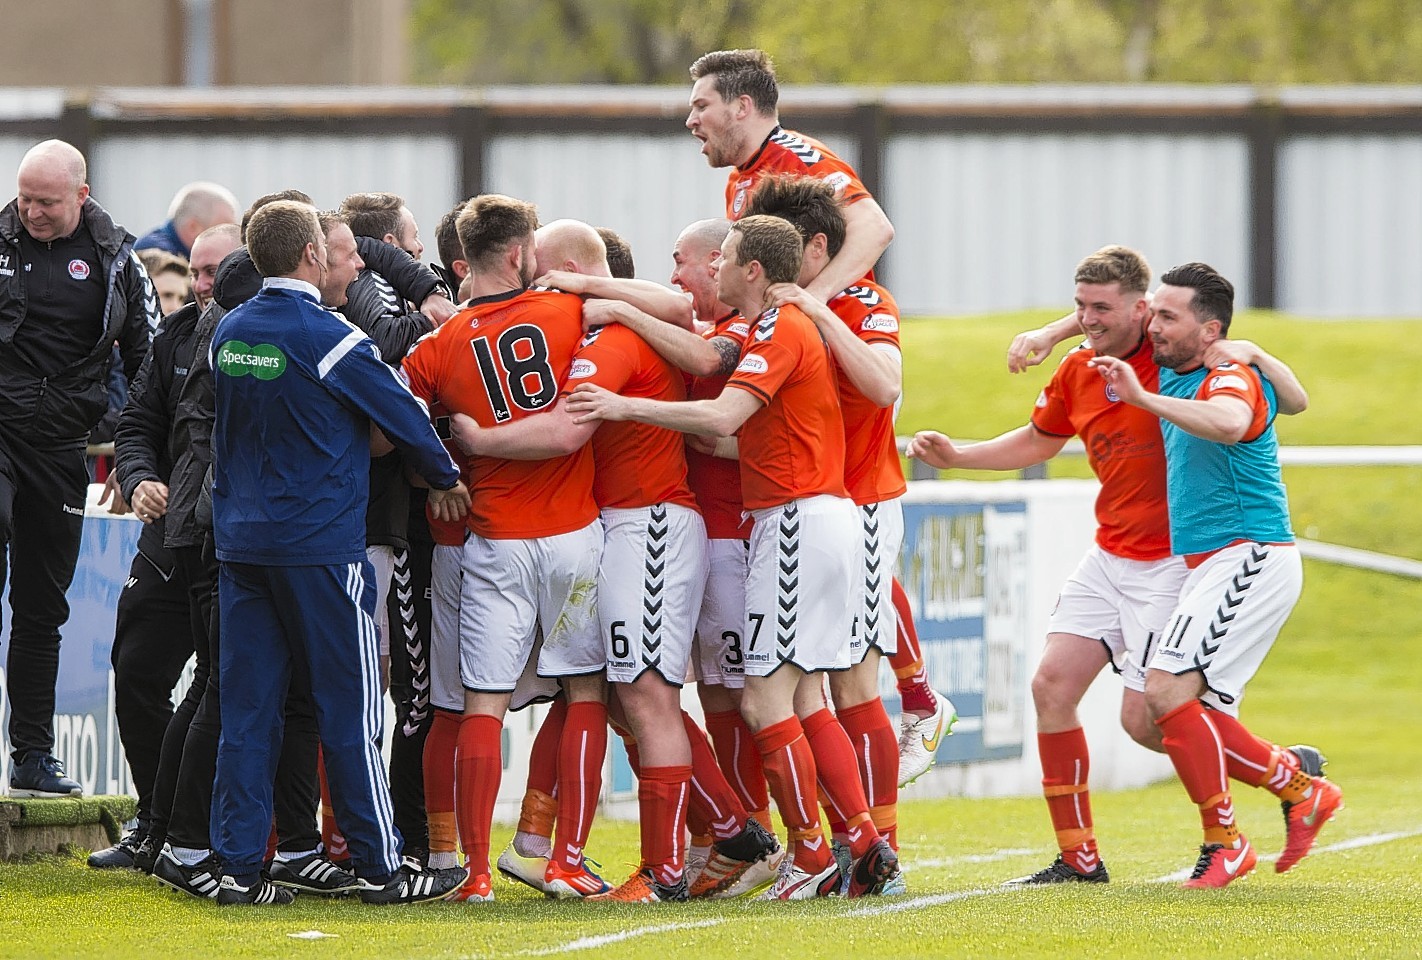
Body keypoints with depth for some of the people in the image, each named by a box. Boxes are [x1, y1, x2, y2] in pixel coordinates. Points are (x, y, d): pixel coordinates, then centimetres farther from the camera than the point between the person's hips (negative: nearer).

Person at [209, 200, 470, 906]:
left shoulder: (228, 335, 6)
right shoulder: (327, 338, -13)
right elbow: (403, 414, -4)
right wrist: (445, 480, 13)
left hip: (240, 545, 6)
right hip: (321, 545, -6)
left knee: (246, 707, 6)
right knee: (349, 708, 0)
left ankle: (238, 866, 3)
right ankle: (379, 867, 4)